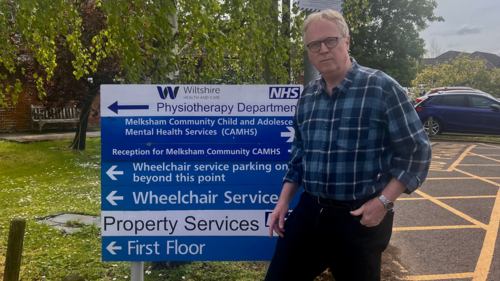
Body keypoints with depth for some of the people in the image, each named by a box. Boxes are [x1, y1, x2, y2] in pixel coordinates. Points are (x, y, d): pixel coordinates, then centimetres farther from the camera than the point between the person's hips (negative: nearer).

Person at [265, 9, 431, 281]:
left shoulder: (381, 88, -10)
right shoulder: (307, 96, 7)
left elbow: (416, 151, -10)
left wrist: (383, 202, -15)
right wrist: (284, 201, 10)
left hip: (360, 218, -5)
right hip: (309, 211, 5)